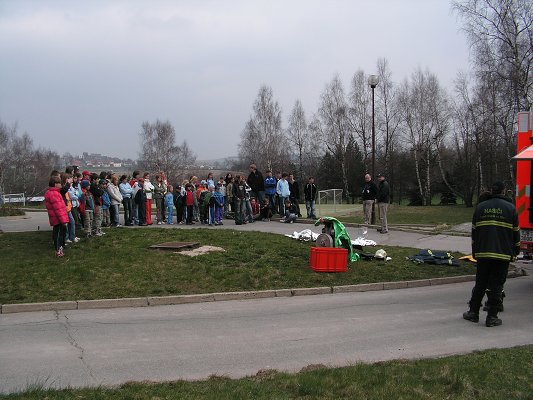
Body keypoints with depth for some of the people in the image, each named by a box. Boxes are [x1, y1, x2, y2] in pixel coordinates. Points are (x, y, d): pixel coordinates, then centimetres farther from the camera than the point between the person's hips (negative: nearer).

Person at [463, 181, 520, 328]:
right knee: (496, 285, 1)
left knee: (480, 283, 12)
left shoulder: (480, 207, 7)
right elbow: (516, 233, 4)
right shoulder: (510, 208, 1)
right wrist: (515, 252, 14)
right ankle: (492, 317, 2)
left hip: (482, 253, 2)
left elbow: (474, 231, 11)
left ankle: (473, 312, 18)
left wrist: (474, 251, 19)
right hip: (503, 254, -2)